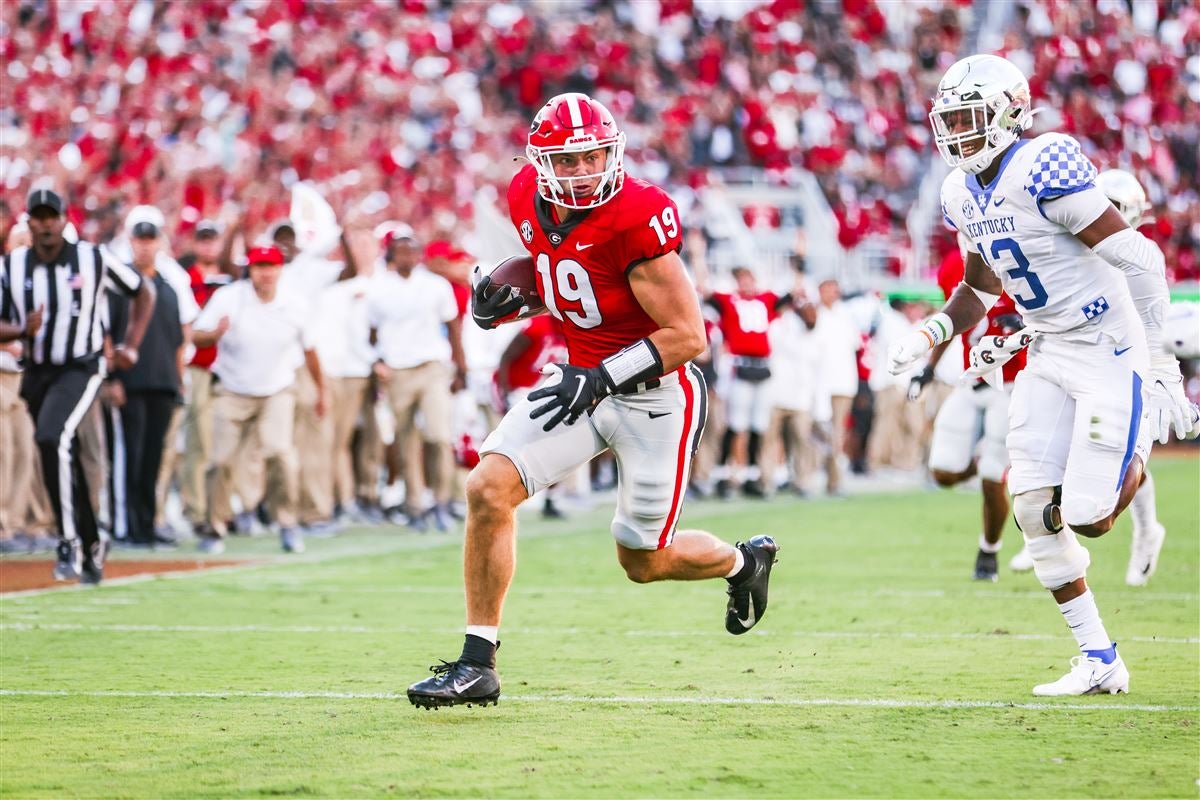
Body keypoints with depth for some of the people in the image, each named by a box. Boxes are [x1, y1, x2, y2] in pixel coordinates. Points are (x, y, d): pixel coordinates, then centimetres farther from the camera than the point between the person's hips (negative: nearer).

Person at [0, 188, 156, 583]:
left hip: (80, 369, -4)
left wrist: (131, 345, -2)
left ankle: (70, 542, -23)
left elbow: (143, 292, 5)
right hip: (36, 373, 4)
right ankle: (92, 544, 32)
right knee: (66, 461, 13)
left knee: (53, 439, -27)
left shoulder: (92, 259, -8)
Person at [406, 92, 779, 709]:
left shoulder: (636, 219, -26)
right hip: (582, 376, 6)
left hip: (654, 393, -6)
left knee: (643, 561, 8)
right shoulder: (528, 199, -5)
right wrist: (503, 293, -2)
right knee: (489, 489, -12)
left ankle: (743, 560, 42)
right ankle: (477, 666, -4)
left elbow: (688, 335, -23)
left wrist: (602, 377, -30)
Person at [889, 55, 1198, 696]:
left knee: (1087, 518, -11)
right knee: (1034, 509, -1)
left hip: (1112, 348, -8)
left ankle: (1149, 424, 19)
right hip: (1051, 354, 8)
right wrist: (930, 335, 4)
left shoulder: (1044, 169, -21)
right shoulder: (964, 195, 5)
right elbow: (981, 288, 22)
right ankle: (1099, 660, 9)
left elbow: (1138, 258, -21)